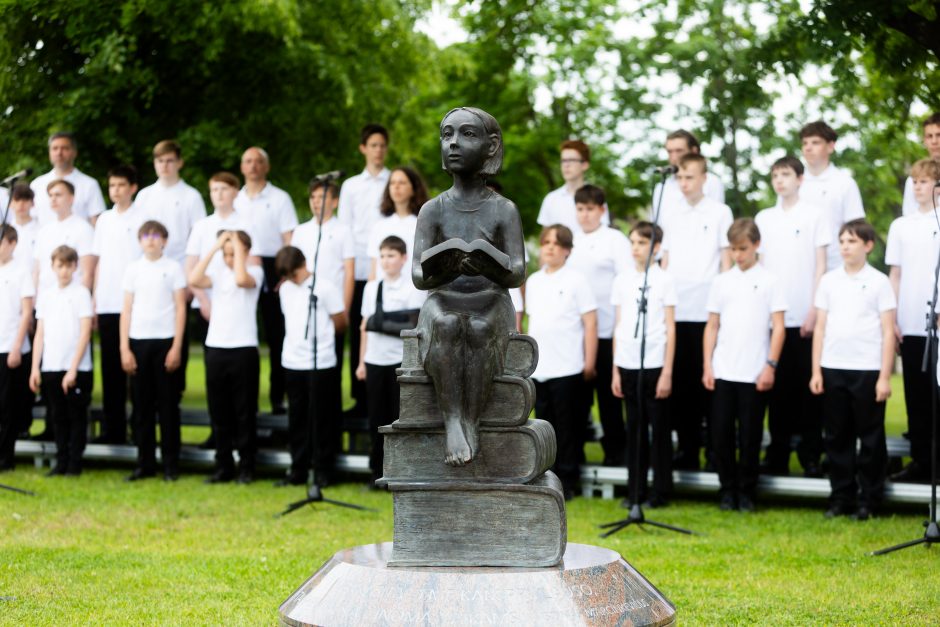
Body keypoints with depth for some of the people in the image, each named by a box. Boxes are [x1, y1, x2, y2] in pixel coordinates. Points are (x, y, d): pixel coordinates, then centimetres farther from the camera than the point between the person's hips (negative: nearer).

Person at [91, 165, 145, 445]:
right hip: (107, 305, 5)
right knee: (111, 369, 7)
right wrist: (94, 300, 9)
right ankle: (112, 429, 12)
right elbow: (98, 261, 15)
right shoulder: (104, 220, 13)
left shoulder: (142, 219, -2)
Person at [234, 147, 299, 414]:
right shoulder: (234, 200, 14)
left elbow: (290, 240, -2)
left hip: (271, 268, -3)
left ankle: (277, 397, 3)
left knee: (276, 336, -1)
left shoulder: (280, 199, 3)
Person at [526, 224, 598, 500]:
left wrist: (589, 363, -8)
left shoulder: (576, 280, -4)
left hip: (567, 369, -5)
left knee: (566, 428, 1)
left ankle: (566, 482, 8)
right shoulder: (533, 282, 12)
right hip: (538, 369, 5)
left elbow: (590, 323, -5)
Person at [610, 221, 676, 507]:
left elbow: (670, 328, -3)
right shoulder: (622, 280, 9)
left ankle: (661, 491, 9)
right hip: (627, 365, 4)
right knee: (634, 428, 8)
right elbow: (618, 326, 12)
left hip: (654, 365, -4)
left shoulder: (663, 280, -1)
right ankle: (635, 490, 15)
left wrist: (667, 372, -8)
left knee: (659, 428, 2)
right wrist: (615, 370, 8)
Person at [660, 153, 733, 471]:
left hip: (707, 310, -4)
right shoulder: (671, 216, 13)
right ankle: (687, 447, 11)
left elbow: (726, 258, 1)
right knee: (680, 380, 5)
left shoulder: (719, 212, 2)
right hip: (674, 310, 4)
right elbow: (664, 261, 15)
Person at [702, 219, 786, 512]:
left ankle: (746, 491, 14)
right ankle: (727, 490, 14)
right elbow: (712, 326, 11)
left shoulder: (769, 282, 1)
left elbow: (778, 327, -1)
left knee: (750, 435, 2)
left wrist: (770, 365, -9)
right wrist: (707, 366, 4)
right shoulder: (721, 282, 9)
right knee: (721, 432, 2)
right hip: (722, 373, 3)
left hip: (754, 375, -3)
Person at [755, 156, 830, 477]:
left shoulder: (814, 215, 3)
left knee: (808, 385, 0)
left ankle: (810, 453, 6)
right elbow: (759, 265, 13)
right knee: (778, 386, 5)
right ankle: (778, 453, 11)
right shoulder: (763, 218, 11)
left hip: (805, 317, -3)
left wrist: (814, 310, -7)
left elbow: (820, 265, 1)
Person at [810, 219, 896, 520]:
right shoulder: (829, 281, 8)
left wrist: (885, 376, -7)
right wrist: (816, 370, 4)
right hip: (832, 370, 3)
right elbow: (820, 328, 10)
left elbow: (888, 331, -2)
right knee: (837, 436, 7)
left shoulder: (879, 282, 0)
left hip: (867, 370, -3)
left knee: (870, 437, 3)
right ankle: (841, 498, 16)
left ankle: (868, 500, 11)